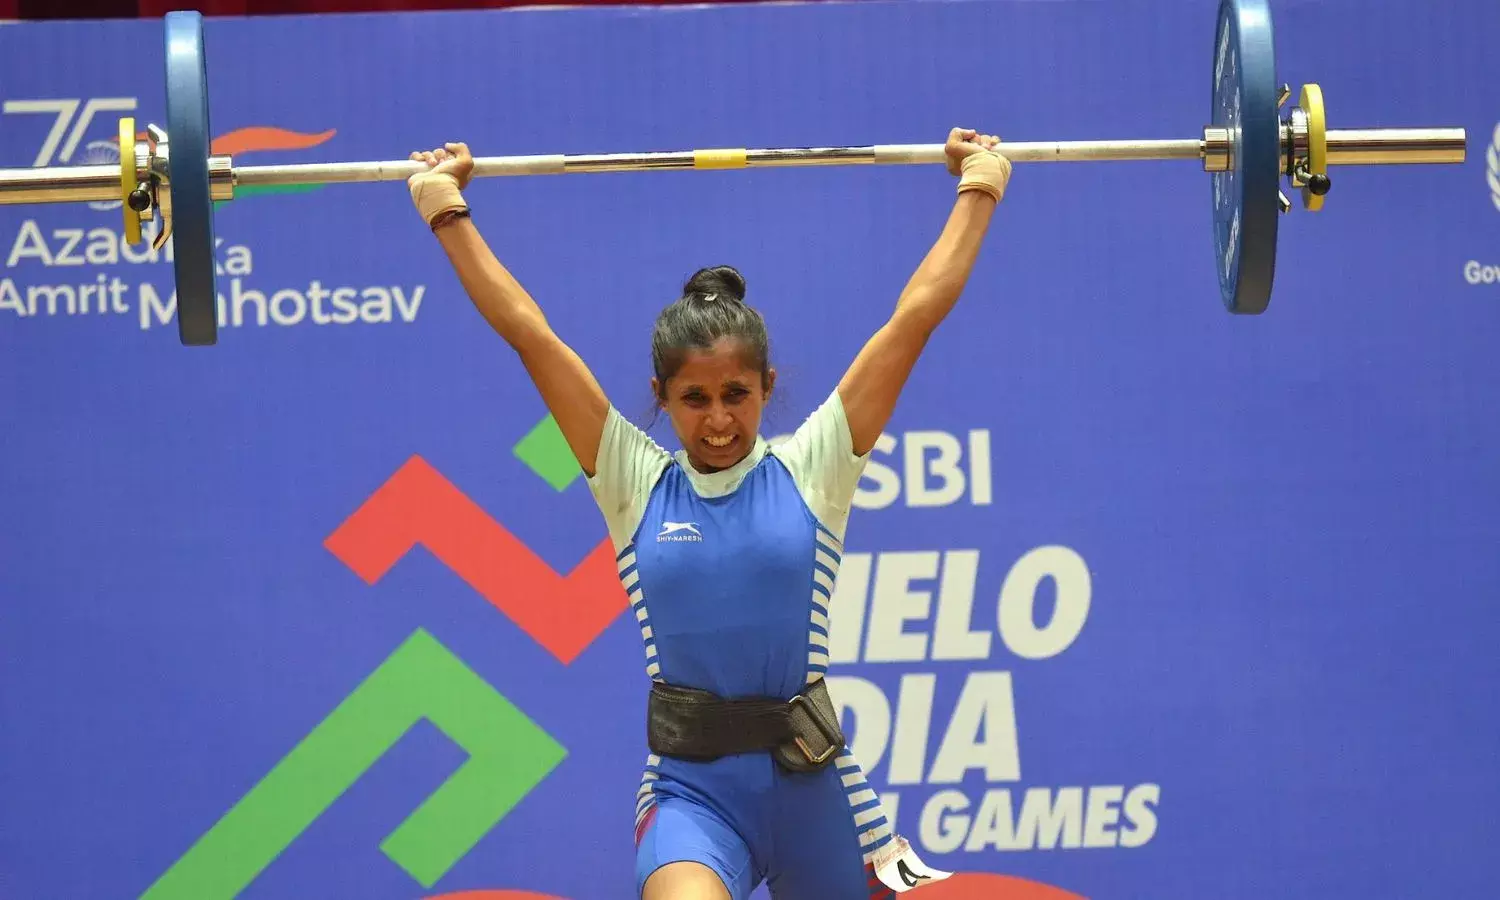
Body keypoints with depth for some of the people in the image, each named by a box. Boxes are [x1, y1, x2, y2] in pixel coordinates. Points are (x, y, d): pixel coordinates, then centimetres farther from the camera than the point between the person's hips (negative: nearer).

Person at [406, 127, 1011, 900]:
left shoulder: (810, 472, 3)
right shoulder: (635, 485, 4)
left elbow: (914, 317, 5)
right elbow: (529, 334, 5)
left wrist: (979, 188, 8)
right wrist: (445, 210, 7)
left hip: (809, 779, 1)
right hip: (690, 788, -1)